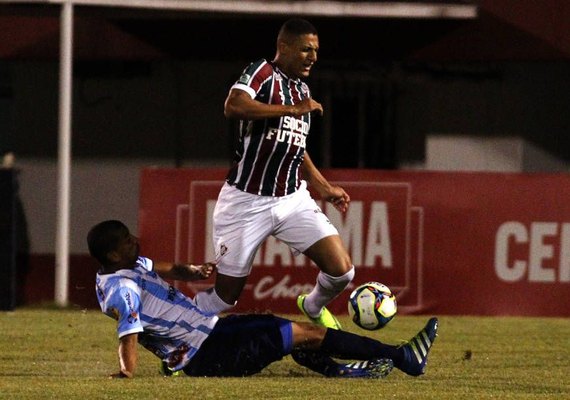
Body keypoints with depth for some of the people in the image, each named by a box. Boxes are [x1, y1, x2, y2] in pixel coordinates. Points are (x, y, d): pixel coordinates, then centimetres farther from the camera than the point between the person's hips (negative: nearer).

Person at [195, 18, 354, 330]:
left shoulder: (302, 90, 13)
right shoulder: (262, 73, -11)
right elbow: (234, 106, -31)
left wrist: (323, 187, 28)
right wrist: (293, 110, -24)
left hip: (292, 199, 6)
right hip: (246, 201, -6)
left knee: (342, 270, -8)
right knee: (224, 297, 0)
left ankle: (314, 306, 25)